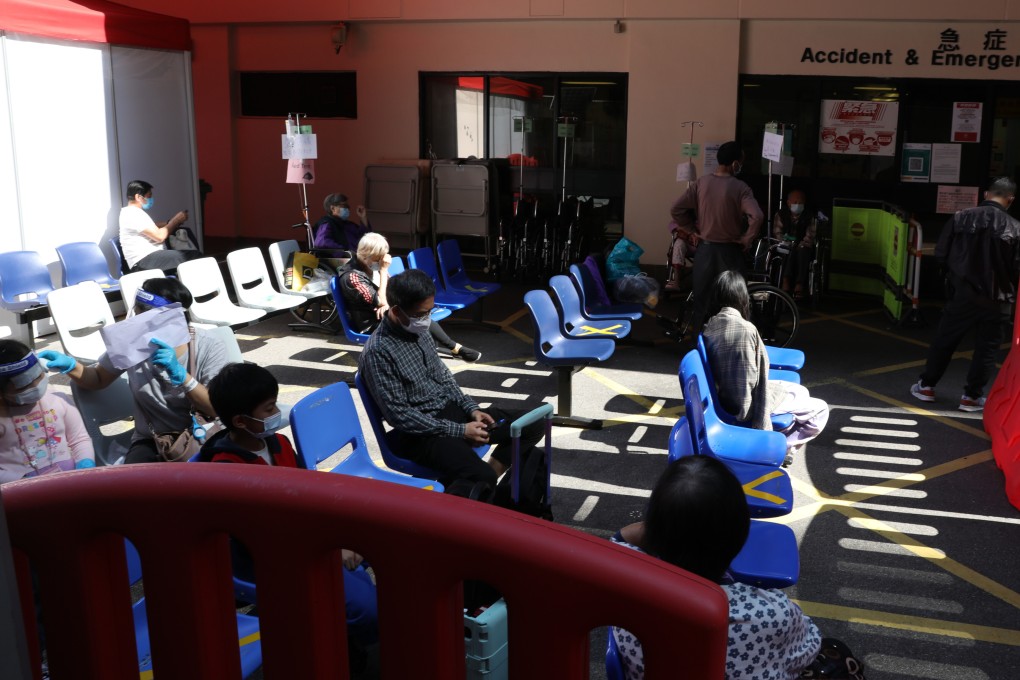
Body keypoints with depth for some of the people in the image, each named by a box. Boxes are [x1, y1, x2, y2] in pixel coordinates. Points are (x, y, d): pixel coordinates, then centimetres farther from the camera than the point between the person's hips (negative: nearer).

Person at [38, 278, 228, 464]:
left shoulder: (209, 348, -13)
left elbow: (218, 411, -18)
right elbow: (98, 379, 11)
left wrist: (180, 374, -30)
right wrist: (70, 366, -11)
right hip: (151, 442, 2)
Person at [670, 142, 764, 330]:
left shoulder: (701, 183, -3)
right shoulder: (740, 187, -13)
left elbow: (676, 211, -6)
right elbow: (757, 217, -25)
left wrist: (692, 231, 5)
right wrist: (746, 240, -10)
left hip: (704, 248, 3)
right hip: (729, 250, -3)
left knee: (701, 298, 11)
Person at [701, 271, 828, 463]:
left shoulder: (709, 328, -6)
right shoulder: (746, 329, -26)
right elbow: (759, 381, -20)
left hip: (724, 398, 8)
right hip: (748, 405, -8)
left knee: (800, 391, 25)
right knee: (820, 410, 5)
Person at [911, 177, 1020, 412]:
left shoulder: (961, 218, -7)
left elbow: (941, 254, -2)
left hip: (963, 293, 1)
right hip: (996, 301, -1)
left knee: (943, 341, 15)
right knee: (986, 349, 11)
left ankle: (926, 386, 22)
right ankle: (972, 396, 14)